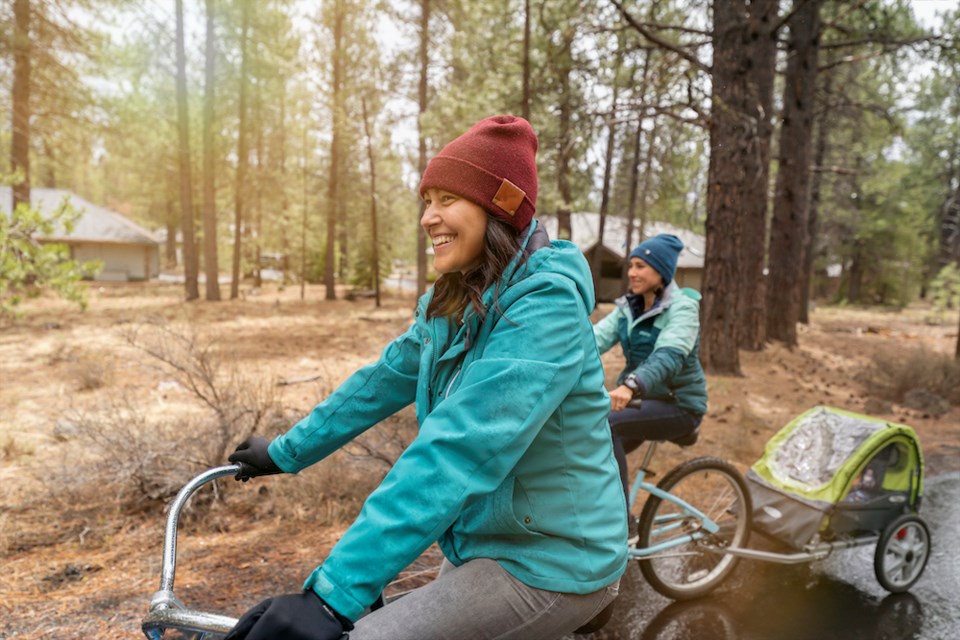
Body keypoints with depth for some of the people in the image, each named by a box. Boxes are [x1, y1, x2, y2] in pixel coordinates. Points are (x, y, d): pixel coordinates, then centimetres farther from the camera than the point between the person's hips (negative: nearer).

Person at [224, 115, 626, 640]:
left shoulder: (544, 304, -26)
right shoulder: (453, 303, 2)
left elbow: (460, 450, -35)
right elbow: (383, 380, 10)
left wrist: (335, 593, -37)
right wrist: (285, 452, 13)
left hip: (549, 563, -8)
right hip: (485, 541, 8)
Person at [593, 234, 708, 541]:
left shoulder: (682, 308, -15)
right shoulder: (628, 307, 6)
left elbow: (669, 355, -34)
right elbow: (596, 338, -8)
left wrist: (631, 385, -53)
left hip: (678, 403, -7)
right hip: (641, 398, 7)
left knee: (605, 424, -29)